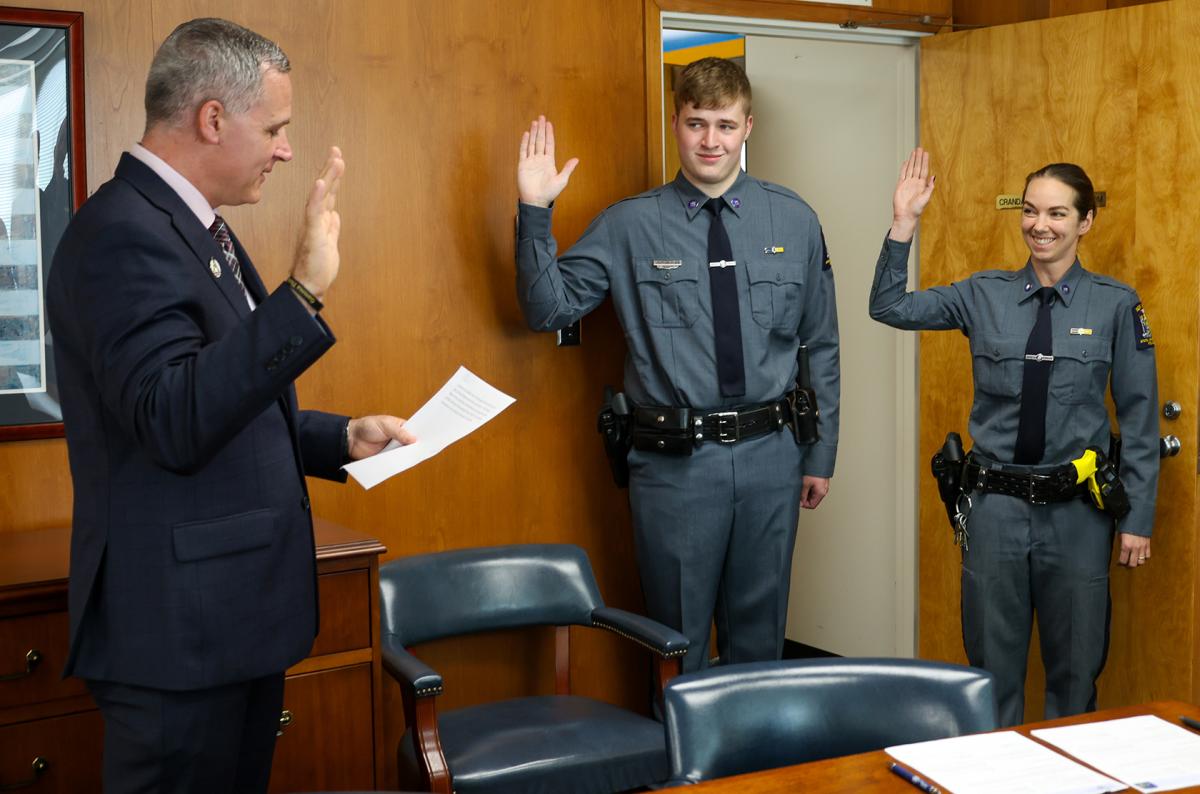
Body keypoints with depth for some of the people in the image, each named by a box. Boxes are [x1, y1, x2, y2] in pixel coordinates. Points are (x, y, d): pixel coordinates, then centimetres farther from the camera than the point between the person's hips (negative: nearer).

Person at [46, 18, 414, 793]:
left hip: (238, 612, 10)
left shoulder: (196, 227, 12)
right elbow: (176, 424, -29)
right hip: (179, 627, -10)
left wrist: (342, 438, 9)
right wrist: (304, 292, -34)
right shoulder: (122, 234, -18)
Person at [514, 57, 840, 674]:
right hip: (674, 461, -2)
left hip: (770, 456, 2)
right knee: (679, 644, 12)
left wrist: (821, 456, 9)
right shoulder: (629, 225, -3)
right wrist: (535, 212, -15)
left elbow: (821, 345, 9)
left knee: (760, 634, 17)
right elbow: (548, 309, -4)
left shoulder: (793, 221, 4)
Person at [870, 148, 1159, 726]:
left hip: (1076, 510, -1)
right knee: (992, 657, 12)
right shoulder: (986, 295, 1)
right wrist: (903, 225, -12)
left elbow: (1138, 418, -2)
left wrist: (1138, 518, -2)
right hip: (995, 504, 1)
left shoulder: (1116, 306, -4)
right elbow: (891, 308, -2)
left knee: (1074, 663, 13)